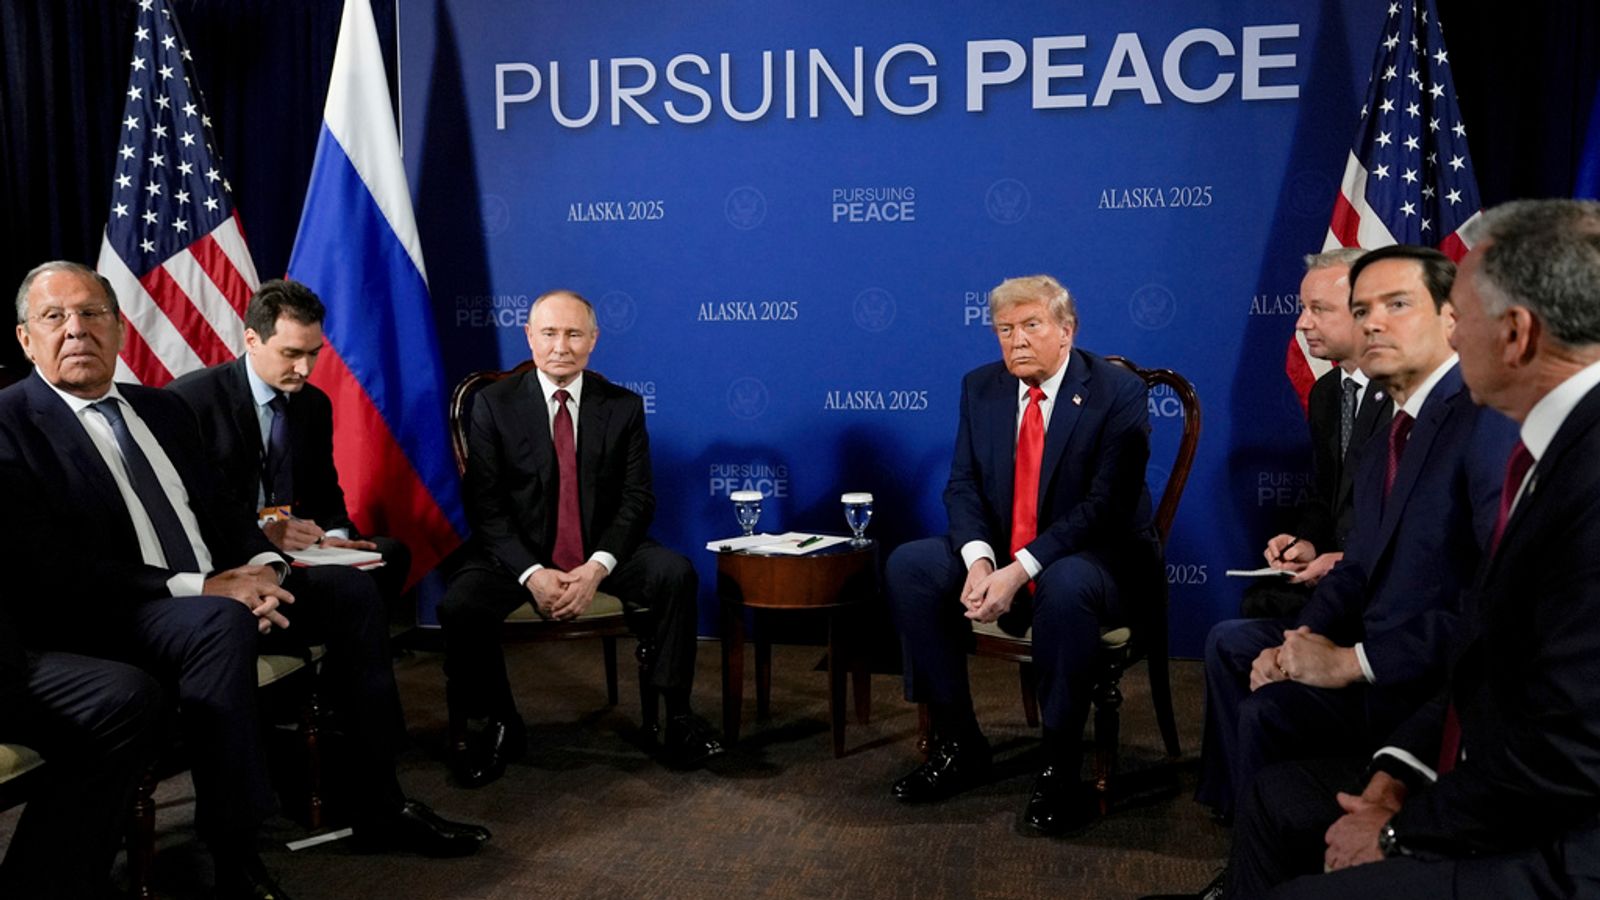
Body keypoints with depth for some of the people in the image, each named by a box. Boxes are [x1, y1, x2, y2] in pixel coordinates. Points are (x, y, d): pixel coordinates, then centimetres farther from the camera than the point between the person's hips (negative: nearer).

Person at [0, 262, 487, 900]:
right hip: (100, 620, -8)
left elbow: (220, 507, 18)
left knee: (352, 590, -4)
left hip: (216, 591, 8)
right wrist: (197, 588, -23)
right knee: (221, 623, -36)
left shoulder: (163, 409, 17)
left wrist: (262, 565, -6)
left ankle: (379, 806, 2)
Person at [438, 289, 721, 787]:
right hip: (518, 553, -1)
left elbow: (637, 499, -3)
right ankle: (499, 726, -1)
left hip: (601, 552, 1)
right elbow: (484, 506, -7)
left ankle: (675, 713, -9)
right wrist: (531, 573, -21)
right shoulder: (494, 404, -2)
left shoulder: (623, 406, 2)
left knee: (675, 573, -26)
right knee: (459, 606, -27)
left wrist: (598, 566, -20)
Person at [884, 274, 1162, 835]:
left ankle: (1060, 768, -20)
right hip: (999, 554, 5)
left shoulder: (1118, 393, -12)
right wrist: (979, 560, -21)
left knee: (1065, 588, -38)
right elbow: (963, 485, 0)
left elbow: (1105, 505, -19)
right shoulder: (980, 387, 5)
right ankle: (958, 742, -5)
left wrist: (1020, 571, -29)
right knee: (908, 565, -17)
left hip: (1094, 560, -5)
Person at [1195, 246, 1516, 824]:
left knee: (1271, 709, -23)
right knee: (1231, 641, 17)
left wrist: (1354, 661, -23)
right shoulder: (1383, 447, 12)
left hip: (1439, 684, -10)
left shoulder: (1489, 419, -20)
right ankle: (1235, 810, 25)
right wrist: (1298, 644, -7)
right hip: (1373, 650, 10)